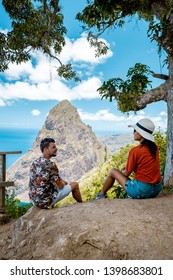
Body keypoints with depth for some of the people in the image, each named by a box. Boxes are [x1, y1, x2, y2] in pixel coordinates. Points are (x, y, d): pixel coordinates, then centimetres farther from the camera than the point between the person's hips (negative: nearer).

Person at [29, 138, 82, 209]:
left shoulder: (35, 162, 1)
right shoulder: (51, 165, -23)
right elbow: (61, 186, -15)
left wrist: (60, 181, 16)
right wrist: (63, 183, 8)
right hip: (46, 201, -7)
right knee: (75, 184, 8)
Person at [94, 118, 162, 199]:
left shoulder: (135, 151, -16)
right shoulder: (155, 147, 3)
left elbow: (126, 173, -6)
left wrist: (121, 173, 16)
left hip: (141, 190, -6)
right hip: (157, 190, 7)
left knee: (113, 171, 11)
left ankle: (101, 194, 30)